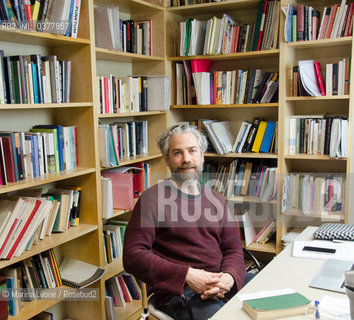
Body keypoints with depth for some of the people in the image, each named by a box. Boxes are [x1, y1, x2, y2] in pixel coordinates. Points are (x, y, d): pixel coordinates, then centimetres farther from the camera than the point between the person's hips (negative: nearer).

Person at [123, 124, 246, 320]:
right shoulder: (152, 199, -3)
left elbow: (233, 248, 15)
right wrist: (187, 275, -17)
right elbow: (133, 256, -9)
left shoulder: (215, 199, 16)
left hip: (221, 286, 6)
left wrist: (229, 277, -9)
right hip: (178, 292, -6)